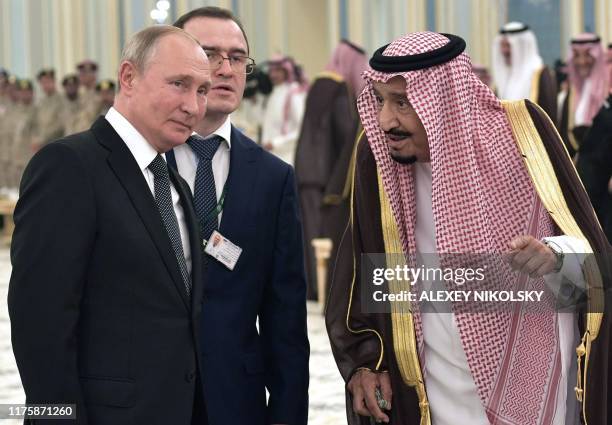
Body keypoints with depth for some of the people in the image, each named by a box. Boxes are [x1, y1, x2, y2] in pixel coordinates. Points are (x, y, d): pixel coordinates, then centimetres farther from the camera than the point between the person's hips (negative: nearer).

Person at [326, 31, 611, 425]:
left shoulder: (521, 129, -14)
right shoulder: (377, 156, -9)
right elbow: (362, 270, 5)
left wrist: (555, 255, -30)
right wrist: (363, 358, -2)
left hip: (534, 387, -1)